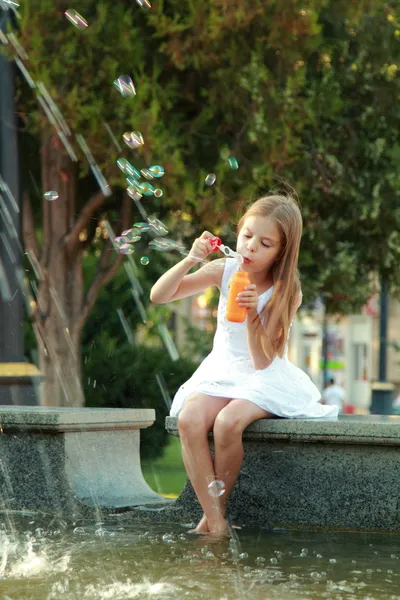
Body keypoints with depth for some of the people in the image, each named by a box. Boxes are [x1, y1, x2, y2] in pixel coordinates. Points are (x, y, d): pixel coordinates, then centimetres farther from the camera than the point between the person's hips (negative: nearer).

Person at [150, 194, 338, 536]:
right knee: (189, 419, -29)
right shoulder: (224, 271, -2)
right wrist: (191, 260, -23)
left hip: (266, 379, -3)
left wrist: (253, 315, -31)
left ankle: (214, 513, -13)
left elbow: (261, 361, -16)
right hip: (222, 372, 3)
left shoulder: (285, 293, -10)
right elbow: (159, 296, -8)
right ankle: (216, 522, -24)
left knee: (228, 423, -34)